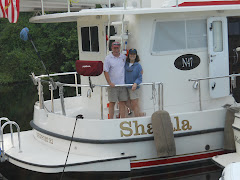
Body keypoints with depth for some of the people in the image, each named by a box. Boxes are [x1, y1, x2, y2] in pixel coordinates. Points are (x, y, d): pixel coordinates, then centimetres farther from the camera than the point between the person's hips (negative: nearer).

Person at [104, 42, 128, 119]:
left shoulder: (124, 57, 9)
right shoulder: (108, 58, -2)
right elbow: (106, 71, -5)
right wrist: (109, 83, -13)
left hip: (123, 84, 3)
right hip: (113, 85, -3)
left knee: (122, 103, 4)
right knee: (112, 103, 1)